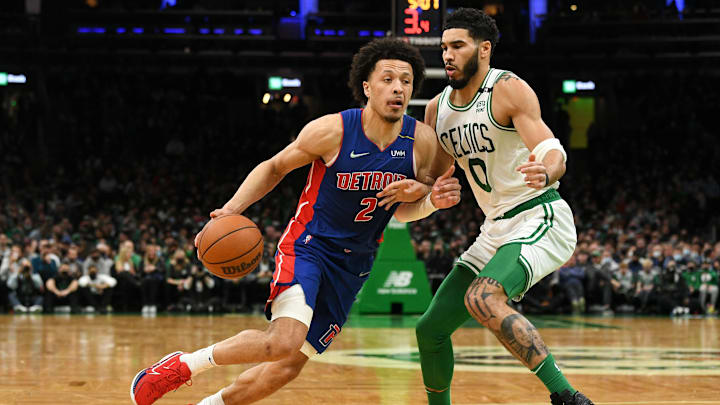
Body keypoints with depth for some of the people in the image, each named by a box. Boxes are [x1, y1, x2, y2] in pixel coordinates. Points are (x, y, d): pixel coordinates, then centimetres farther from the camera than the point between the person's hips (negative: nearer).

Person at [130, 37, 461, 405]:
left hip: (352, 264, 5)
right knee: (285, 341, -29)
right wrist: (233, 207, -13)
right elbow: (274, 167, 1)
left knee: (287, 367, 4)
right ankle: (183, 365, -10)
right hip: (307, 246, -5)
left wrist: (433, 201, -14)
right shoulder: (332, 131, -16)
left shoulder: (422, 141, -7)